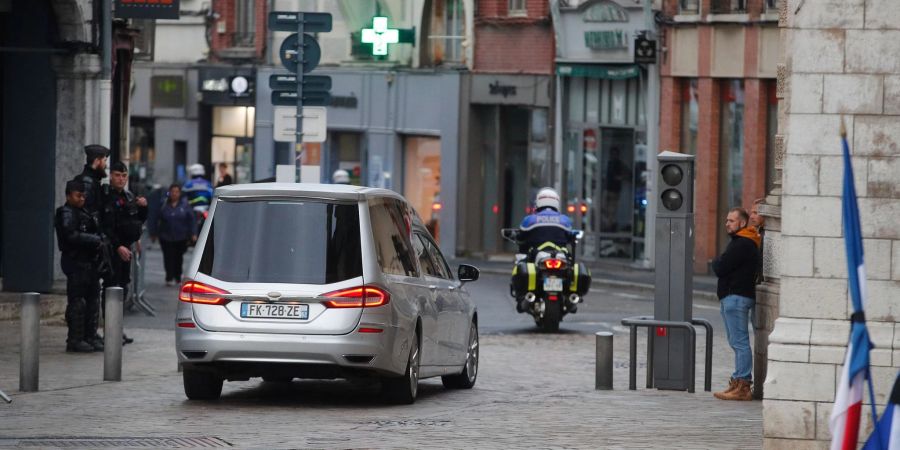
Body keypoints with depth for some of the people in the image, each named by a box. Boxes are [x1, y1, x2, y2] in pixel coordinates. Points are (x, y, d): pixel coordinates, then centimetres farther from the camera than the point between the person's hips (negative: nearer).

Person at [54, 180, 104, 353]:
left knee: (92, 301, 10)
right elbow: (72, 236, -20)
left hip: (89, 261, 9)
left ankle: (89, 336, 17)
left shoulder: (85, 213, 19)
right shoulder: (66, 214, -9)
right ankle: (75, 340, -5)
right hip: (75, 262, -9)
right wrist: (97, 240, -15)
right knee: (77, 302, -8)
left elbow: (96, 231, 22)